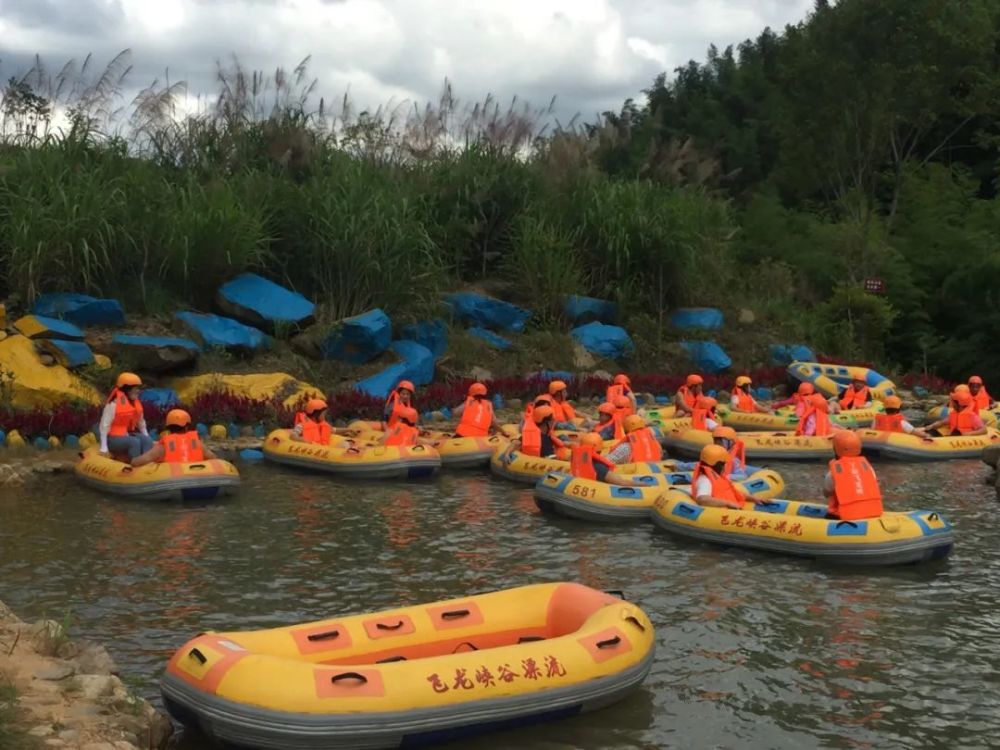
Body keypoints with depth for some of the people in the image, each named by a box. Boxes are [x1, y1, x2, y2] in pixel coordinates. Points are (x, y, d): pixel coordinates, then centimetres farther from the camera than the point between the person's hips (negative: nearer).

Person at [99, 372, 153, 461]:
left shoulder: (136, 404, 9)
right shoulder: (114, 404, -15)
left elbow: (141, 423, 20)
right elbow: (104, 425, -16)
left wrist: (146, 436, 10)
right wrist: (104, 448, -20)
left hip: (129, 436, 7)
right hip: (114, 439, -7)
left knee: (147, 440, -20)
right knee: (135, 442, -32)